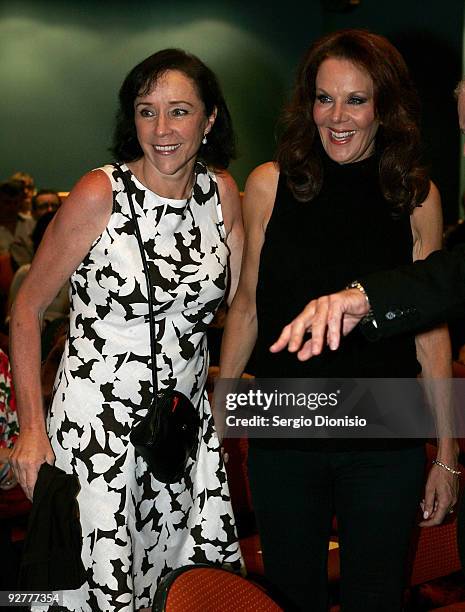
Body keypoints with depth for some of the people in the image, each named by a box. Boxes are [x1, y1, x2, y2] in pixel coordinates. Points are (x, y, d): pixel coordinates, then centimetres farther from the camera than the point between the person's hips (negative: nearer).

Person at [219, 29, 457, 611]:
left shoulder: (417, 196, -2)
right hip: (283, 435, 0)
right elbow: (247, 306, 6)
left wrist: (446, 453, 2)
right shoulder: (269, 185, -3)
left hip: (386, 447, 0)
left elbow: (429, 327, 2)